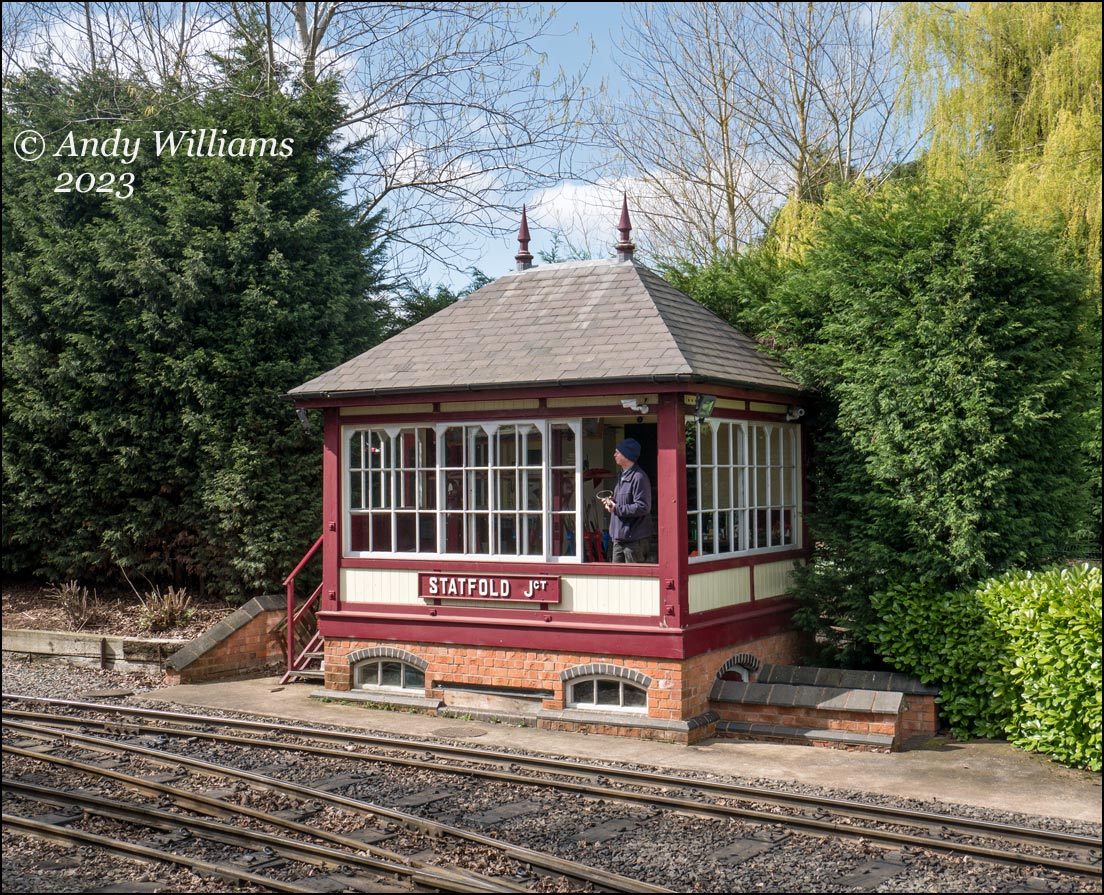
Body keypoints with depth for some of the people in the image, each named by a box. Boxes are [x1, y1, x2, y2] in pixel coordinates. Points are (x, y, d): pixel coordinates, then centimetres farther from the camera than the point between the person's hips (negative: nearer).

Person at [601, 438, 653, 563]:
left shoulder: (639, 477, -15)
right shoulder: (621, 476, 16)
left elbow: (642, 507, -21)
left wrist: (616, 509, -18)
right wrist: (611, 502, 8)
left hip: (635, 539, -10)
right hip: (619, 538, 10)